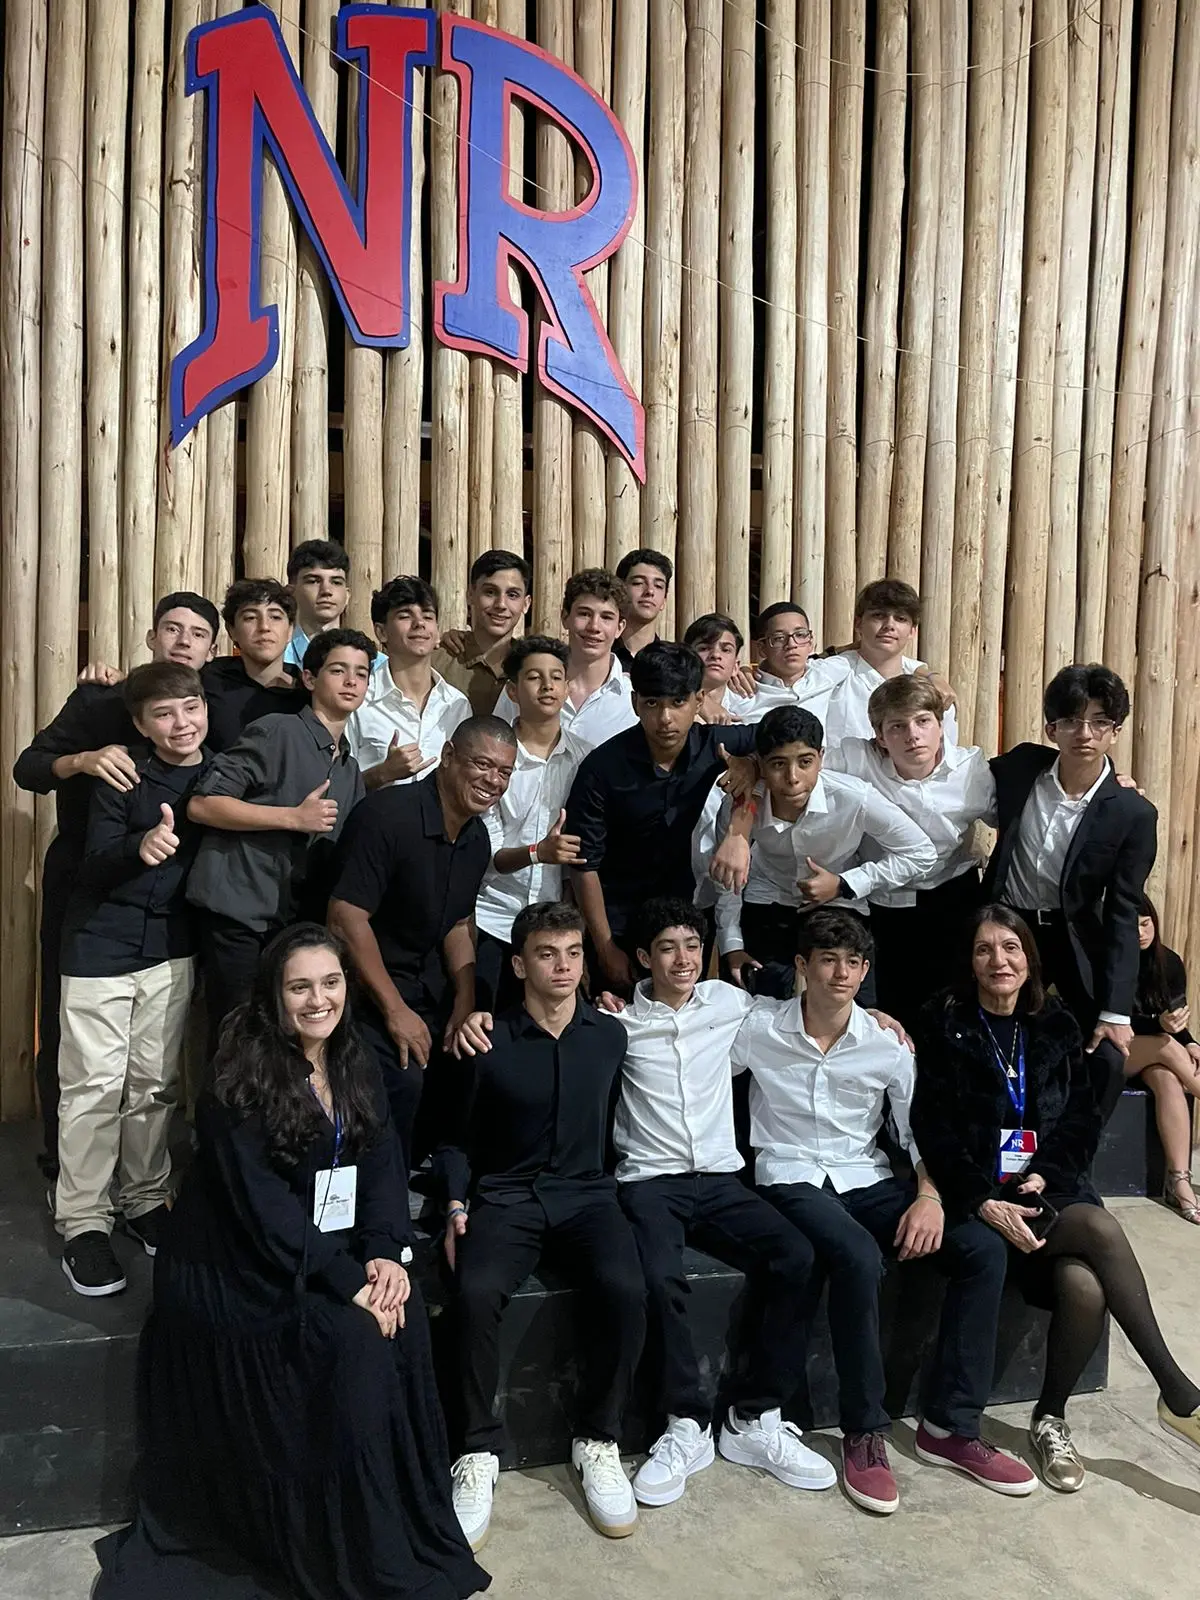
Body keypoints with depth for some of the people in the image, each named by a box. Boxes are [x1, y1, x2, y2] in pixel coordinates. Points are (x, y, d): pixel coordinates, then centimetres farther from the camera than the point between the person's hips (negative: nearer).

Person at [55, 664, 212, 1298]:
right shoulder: (122, 780, -7)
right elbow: (92, 869, -13)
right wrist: (140, 848, -32)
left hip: (172, 949, 3)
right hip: (100, 947, -3)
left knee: (156, 1084, 10)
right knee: (95, 1085, -1)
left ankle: (145, 1200, 26)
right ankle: (82, 1221, 11)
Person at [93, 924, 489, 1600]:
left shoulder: (359, 1069, 7)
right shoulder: (244, 1079, -14)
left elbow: (382, 1167, 1)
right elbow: (263, 1204, -19)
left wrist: (385, 1253, -16)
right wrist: (347, 1281, -23)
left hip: (333, 1249, 6)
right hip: (239, 1266, -5)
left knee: (402, 1316, -22)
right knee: (352, 1339, -26)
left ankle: (417, 1531, -8)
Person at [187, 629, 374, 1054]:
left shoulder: (350, 769, 17)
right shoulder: (278, 732, -6)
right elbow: (201, 804, -12)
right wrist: (294, 817, -15)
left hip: (294, 922, 7)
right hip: (238, 913, -7)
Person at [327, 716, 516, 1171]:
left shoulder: (477, 838, 3)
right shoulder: (389, 815, -23)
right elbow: (346, 919, -25)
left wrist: (466, 1005, -1)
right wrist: (395, 1011, -21)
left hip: (427, 986, 8)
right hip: (366, 989, -8)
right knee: (401, 1080, -23)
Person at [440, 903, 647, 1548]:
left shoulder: (610, 1036, 5)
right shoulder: (489, 1043, -2)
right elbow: (458, 1139, 7)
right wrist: (457, 1207, -5)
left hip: (585, 1193, 2)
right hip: (505, 1197, -1)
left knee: (624, 1289, -29)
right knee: (476, 1293, -32)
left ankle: (598, 1441, -6)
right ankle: (480, 1450, -10)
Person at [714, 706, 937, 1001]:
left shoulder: (854, 798, -28)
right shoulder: (739, 806, -23)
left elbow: (922, 854, -13)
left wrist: (843, 885, -18)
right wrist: (731, 945, 0)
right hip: (764, 916, 1)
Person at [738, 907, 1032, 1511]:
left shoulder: (888, 1043, 1)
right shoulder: (758, 1032, -5)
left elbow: (918, 1127, 8)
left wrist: (928, 1196, -8)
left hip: (867, 1179, 4)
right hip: (793, 1180, -4)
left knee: (983, 1251, -15)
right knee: (859, 1259, -35)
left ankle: (953, 1420, -2)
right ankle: (863, 1433, -15)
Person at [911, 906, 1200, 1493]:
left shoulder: (1057, 1026, 12)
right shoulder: (944, 1025, -1)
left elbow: (1083, 1117, 10)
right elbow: (932, 1126, -6)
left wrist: (1045, 1174, -8)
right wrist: (985, 1201, -16)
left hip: (1049, 1186, 4)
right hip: (978, 1191, -4)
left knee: (1085, 1285, -26)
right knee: (1102, 1229, -27)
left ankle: (1050, 1417, -2)